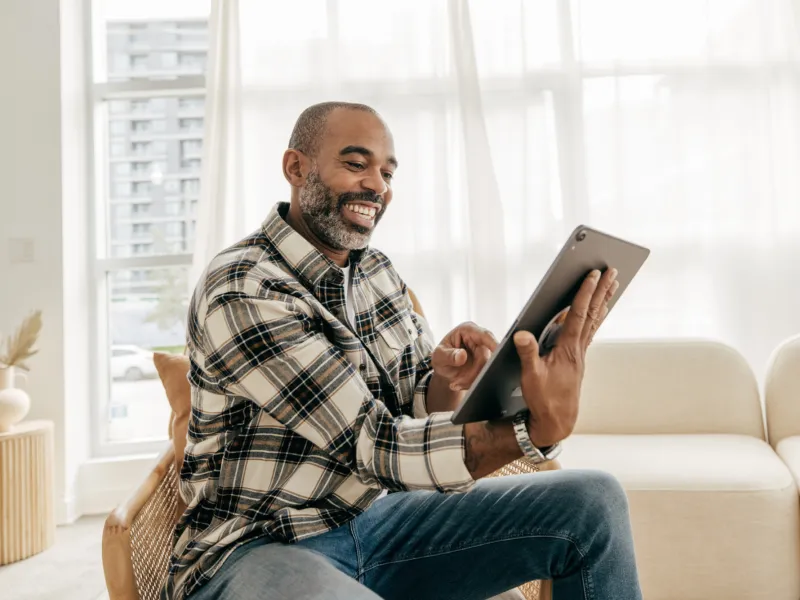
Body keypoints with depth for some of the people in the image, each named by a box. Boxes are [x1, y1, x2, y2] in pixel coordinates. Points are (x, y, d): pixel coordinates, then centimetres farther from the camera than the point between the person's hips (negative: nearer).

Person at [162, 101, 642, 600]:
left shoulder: (378, 272, 6)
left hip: (375, 519, 7)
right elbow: (373, 447, -24)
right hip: (256, 548, -6)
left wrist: (447, 378, -16)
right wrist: (536, 427, -35)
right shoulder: (240, 292, -19)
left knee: (592, 500, -7)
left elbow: (419, 408, 8)